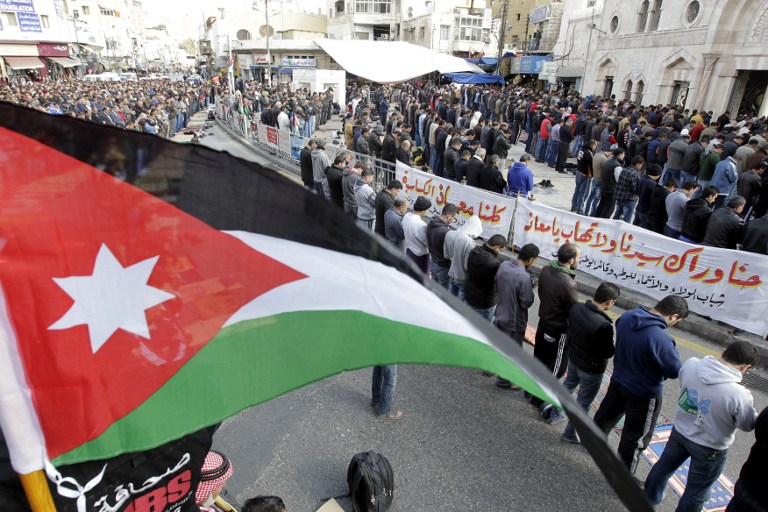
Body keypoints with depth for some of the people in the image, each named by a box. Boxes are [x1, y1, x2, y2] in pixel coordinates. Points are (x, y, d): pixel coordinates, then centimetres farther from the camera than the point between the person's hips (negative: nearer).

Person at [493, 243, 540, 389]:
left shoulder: (503, 265, -9)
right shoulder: (524, 277, -32)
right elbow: (527, 303, -22)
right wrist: (530, 286, -9)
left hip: (500, 314, 7)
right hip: (514, 321, -7)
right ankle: (503, 380, 30)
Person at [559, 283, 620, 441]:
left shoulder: (576, 307, -16)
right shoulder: (604, 325, -36)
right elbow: (608, 353, -21)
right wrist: (616, 345, -3)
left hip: (574, 359, 7)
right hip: (592, 369, -7)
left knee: (567, 386, 30)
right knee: (583, 403, 14)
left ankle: (554, 414, 48)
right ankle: (570, 433, 30)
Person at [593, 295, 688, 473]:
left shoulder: (627, 317, -13)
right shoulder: (660, 339, -36)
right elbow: (675, 371, -21)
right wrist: (671, 349, -8)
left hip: (618, 380, 7)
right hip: (644, 393, -7)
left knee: (606, 415, 29)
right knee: (636, 438, 14)